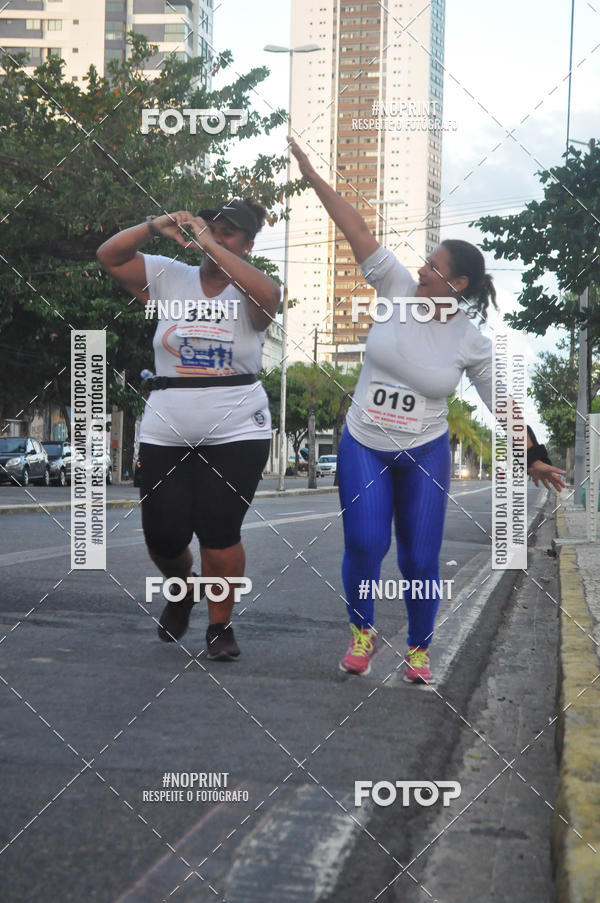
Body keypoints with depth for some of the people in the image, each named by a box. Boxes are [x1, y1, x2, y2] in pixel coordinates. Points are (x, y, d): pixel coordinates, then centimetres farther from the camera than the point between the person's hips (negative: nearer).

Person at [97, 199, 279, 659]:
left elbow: (267, 292, -27)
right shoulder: (169, 277, 5)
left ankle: (221, 625, 13)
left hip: (237, 434, -2)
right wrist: (155, 226, -15)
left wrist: (209, 244, -24)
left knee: (219, 534, -7)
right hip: (166, 435, 3)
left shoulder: (248, 294, -2)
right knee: (163, 536, 4)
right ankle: (183, 587, 38)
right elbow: (109, 256, 0)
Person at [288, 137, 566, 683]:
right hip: (363, 448, 1)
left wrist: (532, 458, -3)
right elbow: (356, 229, -11)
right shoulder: (399, 290, -7)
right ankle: (362, 632, 13)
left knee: (420, 560, 0)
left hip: (425, 455, 0)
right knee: (364, 544, -14)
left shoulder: (472, 341, -8)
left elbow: (503, 403, 0)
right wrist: (312, 175, -12)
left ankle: (419, 649, 24)